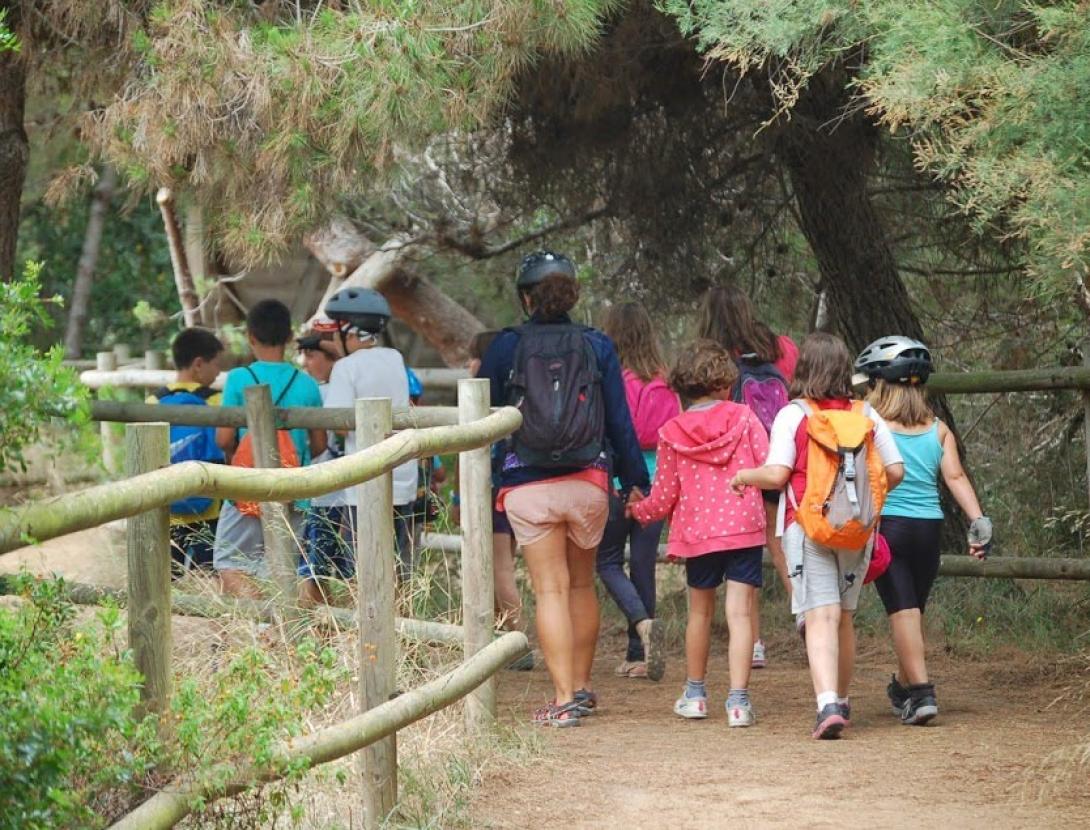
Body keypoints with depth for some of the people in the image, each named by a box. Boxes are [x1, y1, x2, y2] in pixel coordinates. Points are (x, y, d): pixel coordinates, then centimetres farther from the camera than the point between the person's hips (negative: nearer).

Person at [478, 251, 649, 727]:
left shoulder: (506, 348, -1)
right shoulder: (596, 348, 2)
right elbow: (620, 423, 4)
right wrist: (636, 483, 10)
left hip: (528, 489, -2)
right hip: (587, 483, 2)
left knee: (550, 590, -1)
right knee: (582, 584, 18)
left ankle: (564, 700, -8)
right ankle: (581, 687, 27)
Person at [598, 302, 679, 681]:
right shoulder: (664, 384, 2)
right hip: (657, 484, 4)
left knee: (608, 563, 8)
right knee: (643, 565, 10)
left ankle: (643, 622, -18)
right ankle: (639, 656, 12)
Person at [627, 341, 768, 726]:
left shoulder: (671, 434, 1)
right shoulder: (743, 417, -3)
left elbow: (666, 495, 6)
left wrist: (639, 510, 25)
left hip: (697, 534, 2)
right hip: (744, 529, -2)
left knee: (700, 611, 18)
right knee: (739, 612, -4)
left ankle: (695, 694, 29)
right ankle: (738, 700, -11)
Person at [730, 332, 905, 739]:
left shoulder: (793, 415, -7)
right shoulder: (866, 415, 5)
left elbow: (777, 474, -14)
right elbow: (896, 471, 5)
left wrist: (744, 476, 6)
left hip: (808, 531, -4)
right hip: (858, 531, 4)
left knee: (821, 618, -11)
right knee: (843, 617, 19)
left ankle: (828, 703, -28)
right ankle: (841, 701, 32)